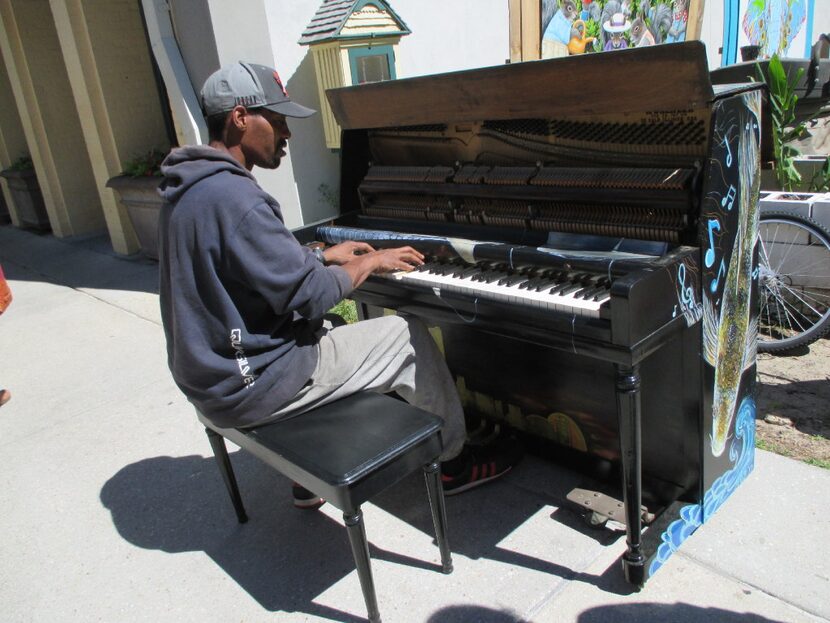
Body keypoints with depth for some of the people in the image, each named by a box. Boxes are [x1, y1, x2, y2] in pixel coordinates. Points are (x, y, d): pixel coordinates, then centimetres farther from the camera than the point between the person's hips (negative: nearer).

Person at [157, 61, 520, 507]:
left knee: (331, 333, 32)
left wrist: (326, 257, 15)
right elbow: (305, 296, -23)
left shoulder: (190, 188, 8)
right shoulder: (234, 197, -25)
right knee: (408, 336, 1)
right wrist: (369, 263, -7)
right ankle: (451, 460, 22)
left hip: (209, 372, 10)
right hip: (250, 384, -10)